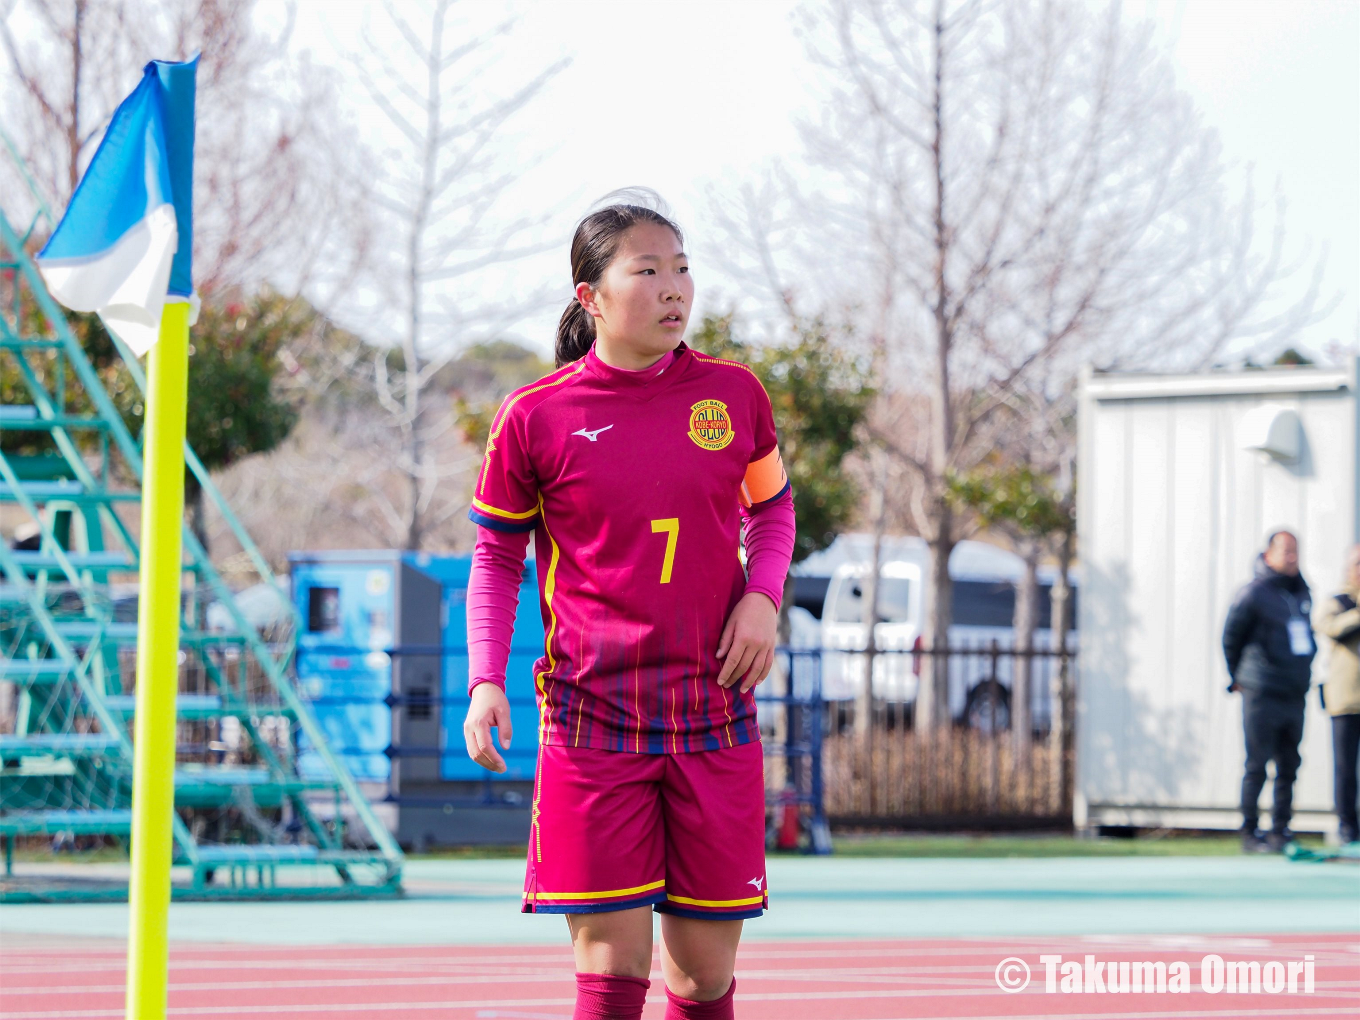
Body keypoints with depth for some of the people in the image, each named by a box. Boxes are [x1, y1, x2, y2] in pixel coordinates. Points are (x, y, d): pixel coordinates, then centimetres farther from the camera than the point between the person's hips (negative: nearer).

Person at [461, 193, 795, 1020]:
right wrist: (486, 680, -5)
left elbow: (772, 508, 19)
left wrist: (762, 596, -1)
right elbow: (497, 556, 7)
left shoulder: (733, 394, 4)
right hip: (592, 718, -2)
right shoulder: (535, 418, -3)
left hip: (715, 713, 3)